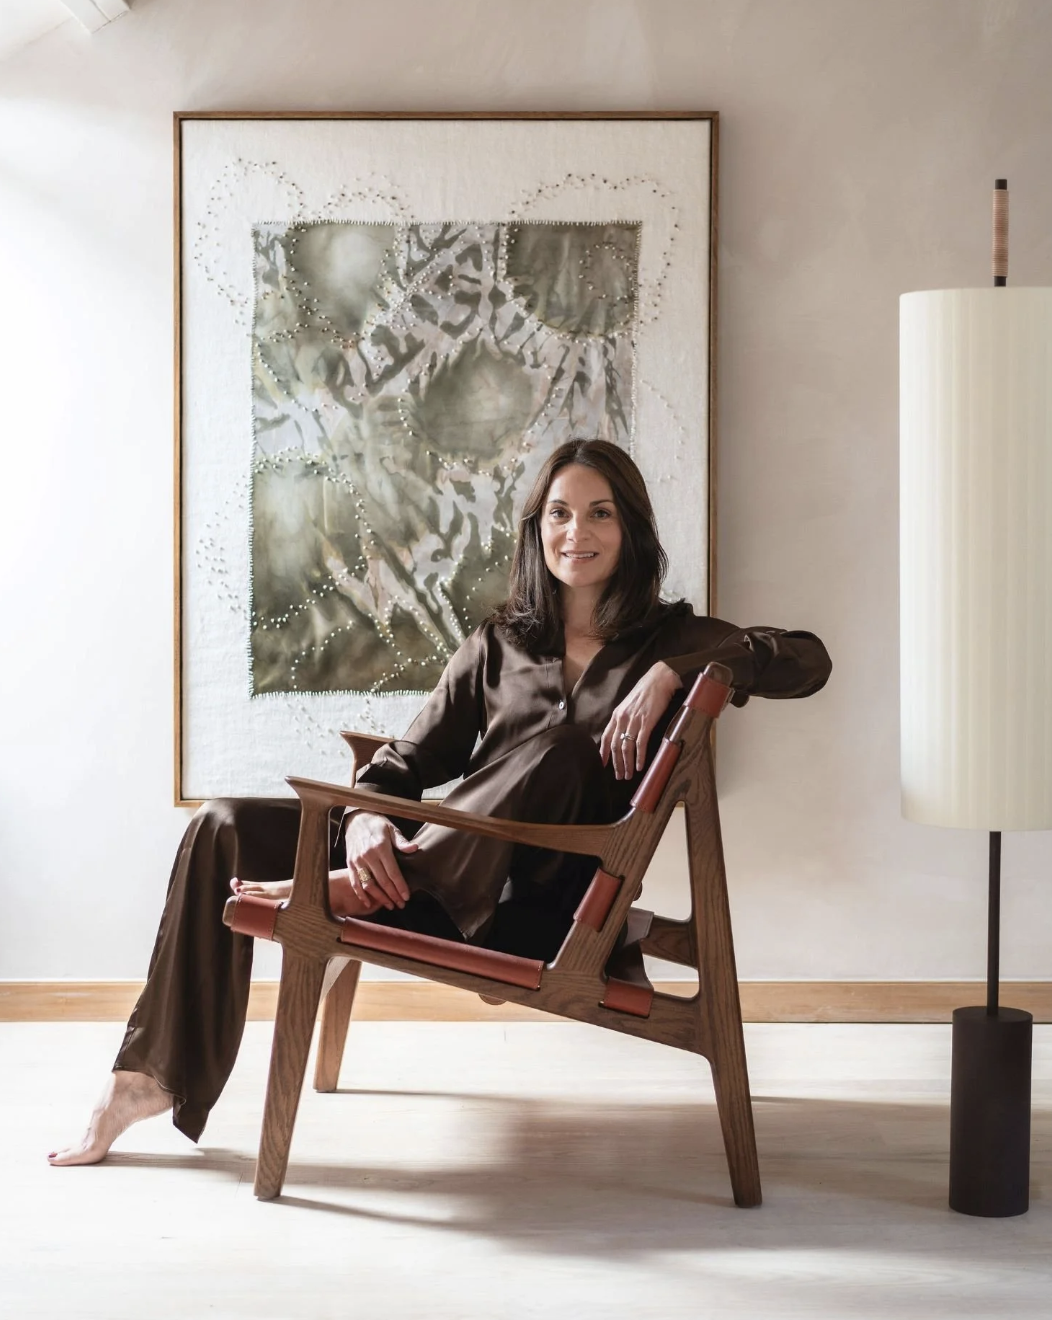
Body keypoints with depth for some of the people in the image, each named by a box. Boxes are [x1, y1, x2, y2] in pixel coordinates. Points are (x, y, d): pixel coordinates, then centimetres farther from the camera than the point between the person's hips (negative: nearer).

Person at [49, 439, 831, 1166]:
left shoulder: (669, 640, 6)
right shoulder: (503, 643, 15)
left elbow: (809, 662, -8)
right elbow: (413, 757, 10)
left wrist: (670, 670, -19)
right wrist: (367, 817, -13)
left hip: (545, 903, -4)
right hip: (443, 868, 4)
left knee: (561, 738, -31)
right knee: (228, 828, -7)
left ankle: (359, 890, -27)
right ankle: (154, 1077, -8)